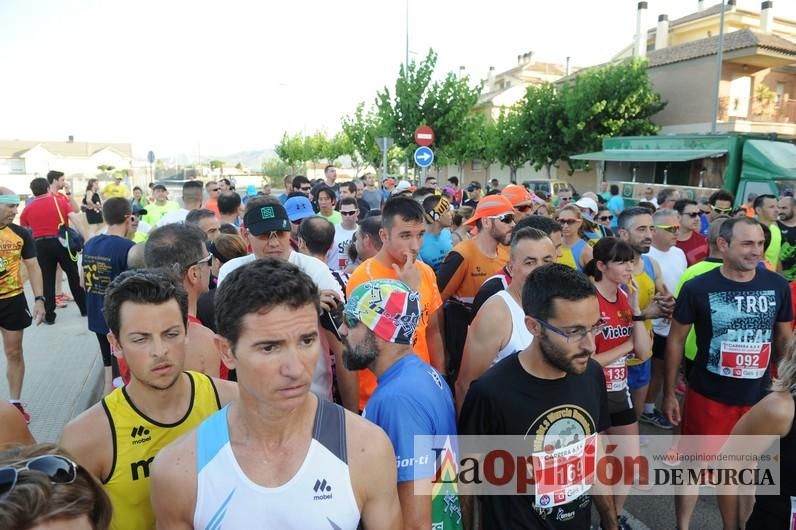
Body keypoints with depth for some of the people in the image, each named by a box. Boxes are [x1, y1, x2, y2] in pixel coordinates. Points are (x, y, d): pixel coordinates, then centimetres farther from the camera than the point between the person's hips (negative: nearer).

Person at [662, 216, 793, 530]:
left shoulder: (778, 286, -4)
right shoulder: (698, 288, -13)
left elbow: (784, 339, 10)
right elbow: (676, 340, -5)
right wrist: (669, 393, -3)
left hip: (758, 398, 3)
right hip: (708, 397, -2)